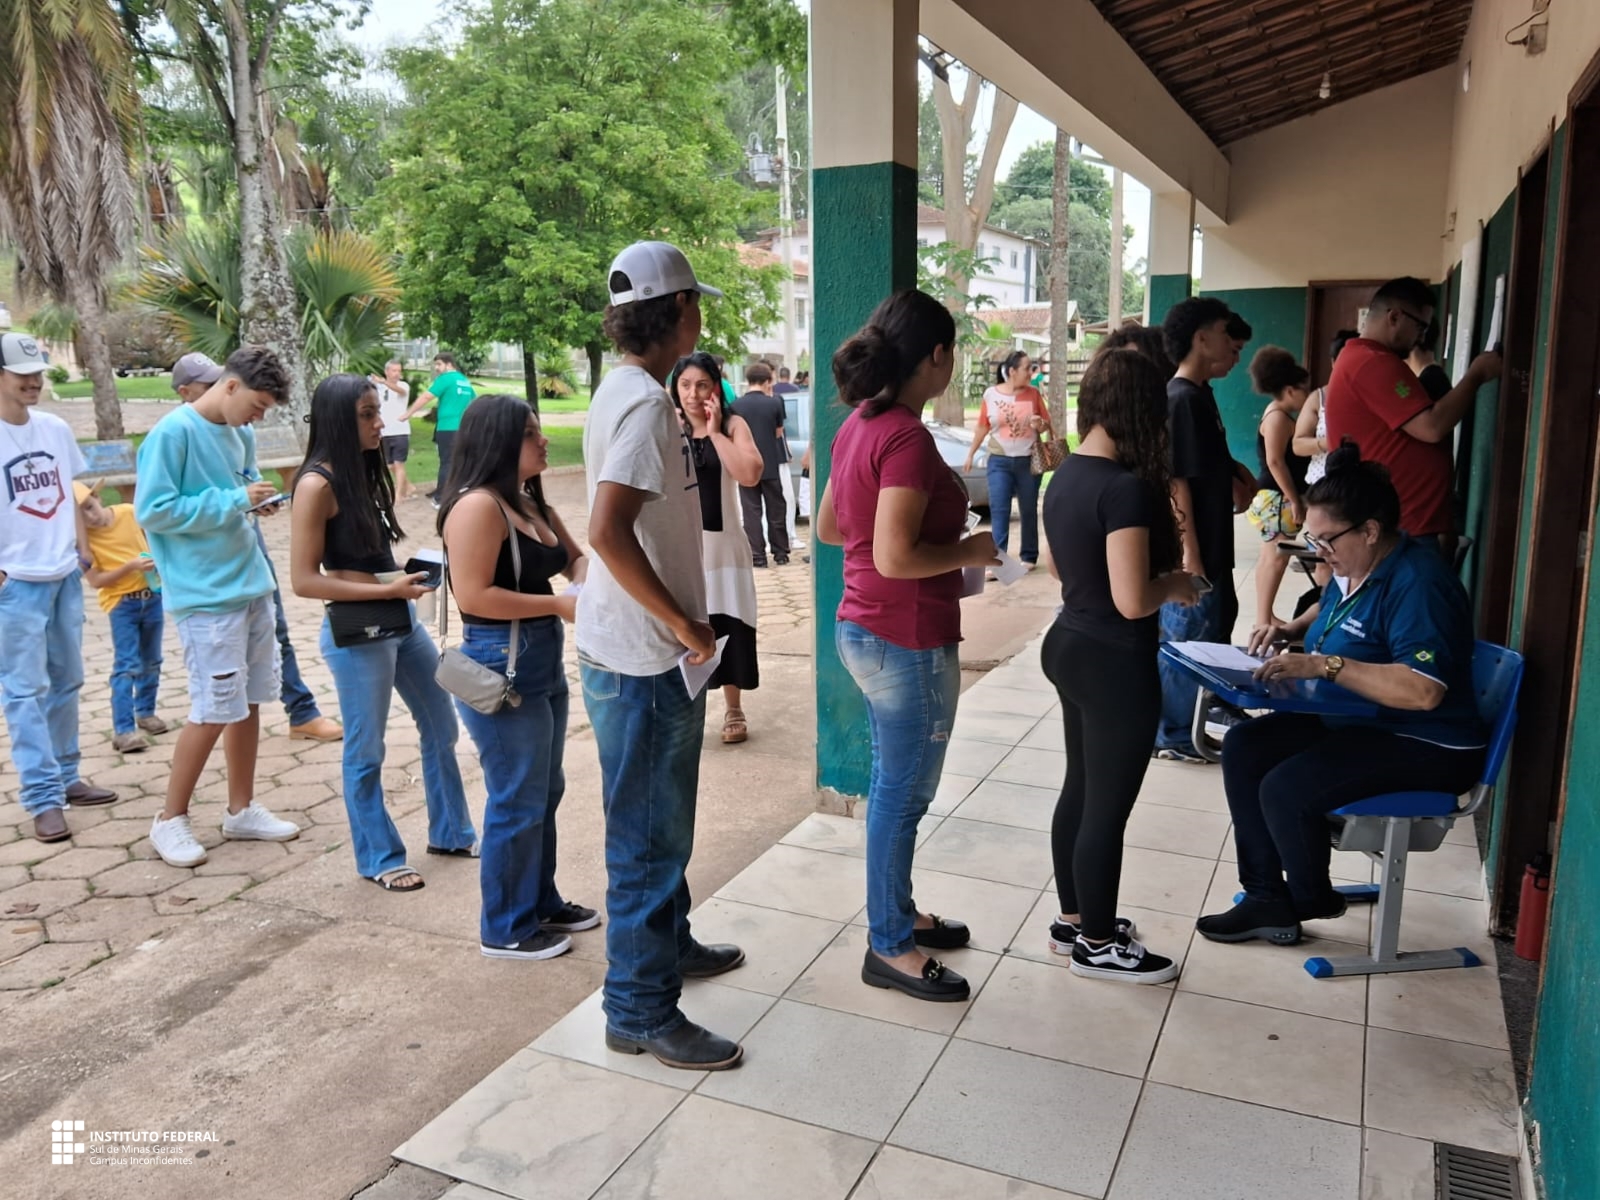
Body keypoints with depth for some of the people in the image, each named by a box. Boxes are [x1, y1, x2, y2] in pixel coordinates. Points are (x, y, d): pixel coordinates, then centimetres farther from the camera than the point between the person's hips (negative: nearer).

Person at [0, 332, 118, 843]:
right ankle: (42, 798, 1)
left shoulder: (56, 429, 5)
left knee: (66, 682, 13)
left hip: (65, 576, 6)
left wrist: (84, 554, 10)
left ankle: (65, 778, 24)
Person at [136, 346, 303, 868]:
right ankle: (170, 819, 14)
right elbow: (152, 510, -18)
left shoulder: (240, 433, 9)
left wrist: (256, 500, -1)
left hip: (252, 585, 8)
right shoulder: (172, 432, -14)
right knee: (215, 711, -3)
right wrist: (235, 501, -18)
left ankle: (242, 809, 25)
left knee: (248, 703, 12)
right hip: (207, 595, -8)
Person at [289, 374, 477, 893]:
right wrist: (387, 590, -20)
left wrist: (410, 576, 0)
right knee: (366, 752, 6)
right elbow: (304, 580, -17)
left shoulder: (366, 471, 9)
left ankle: (450, 833, 34)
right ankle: (378, 859, 23)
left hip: (402, 619, 8)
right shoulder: (317, 484, -15)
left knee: (441, 725, 17)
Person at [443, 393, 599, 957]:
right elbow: (473, 596, -23)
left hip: (542, 662, 10)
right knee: (517, 801, 1)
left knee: (545, 792, 18)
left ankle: (541, 901, 34)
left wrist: (584, 583, -4)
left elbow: (576, 555, 19)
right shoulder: (478, 505, -18)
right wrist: (558, 604, -18)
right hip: (500, 668, -10)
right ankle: (506, 929, 17)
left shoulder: (532, 502, 11)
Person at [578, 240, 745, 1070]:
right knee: (649, 835, 1)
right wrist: (683, 623, -20)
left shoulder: (624, 391, 12)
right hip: (644, 658, -10)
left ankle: (667, 944, 42)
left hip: (643, 649, 10)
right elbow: (608, 532, -30)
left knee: (659, 822, 23)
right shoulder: (645, 401, -19)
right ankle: (640, 1011, 15)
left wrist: (681, 620, 15)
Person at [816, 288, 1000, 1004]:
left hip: (864, 629, 9)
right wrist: (970, 551, -11)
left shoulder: (859, 425, 6)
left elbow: (827, 526, 14)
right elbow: (895, 558, -27)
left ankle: (896, 911, 38)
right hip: (909, 641, -9)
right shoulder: (908, 438, -22)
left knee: (894, 786, 21)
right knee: (903, 793, 5)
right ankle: (889, 948, 20)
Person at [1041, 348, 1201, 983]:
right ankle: (1098, 945, 22)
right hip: (1115, 663, -9)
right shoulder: (1127, 487, -23)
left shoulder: (1065, 475, 5)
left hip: (1069, 645, 9)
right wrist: (1177, 583, -6)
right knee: (1108, 807, 5)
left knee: (1080, 790, 20)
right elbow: (1132, 601, -27)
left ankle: (1073, 918, 35)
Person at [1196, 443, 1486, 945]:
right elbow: (1330, 609, 28)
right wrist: (1293, 630, 7)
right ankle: (1267, 899, 0)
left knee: (1286, 789, -25)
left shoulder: (1417, 584, -26)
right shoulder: (1353, 566, 4)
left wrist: (1324, 664, -35)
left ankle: (1311, 899, 6)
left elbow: (1424, 691, -36)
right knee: (1243, 748, -4)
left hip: (1424, 746, -10)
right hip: (1351, 720, 10)